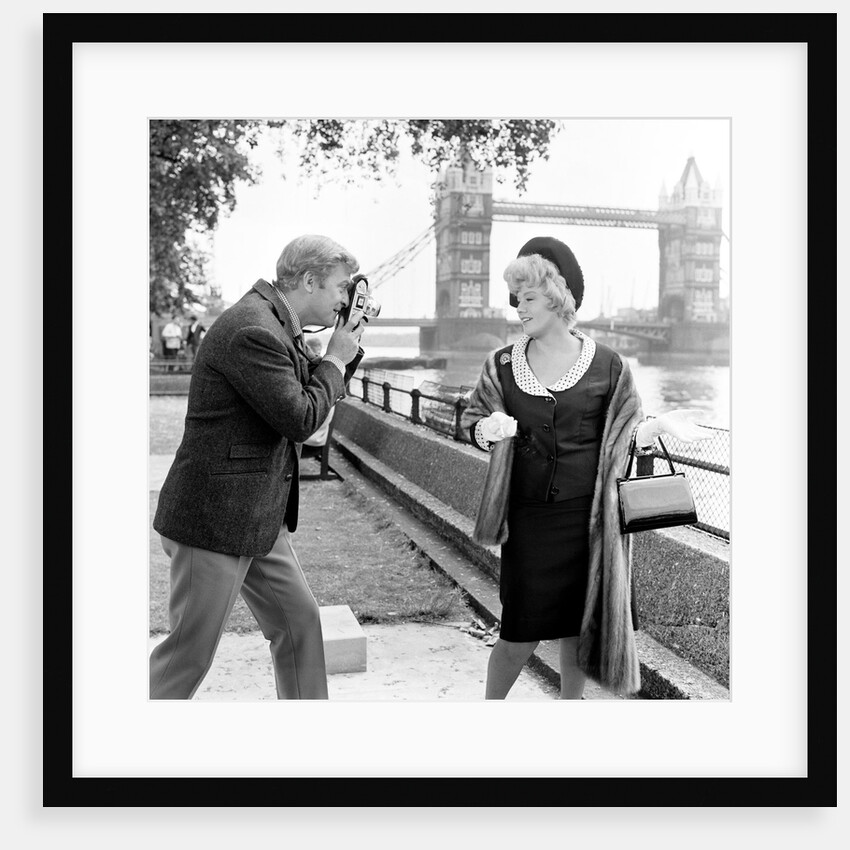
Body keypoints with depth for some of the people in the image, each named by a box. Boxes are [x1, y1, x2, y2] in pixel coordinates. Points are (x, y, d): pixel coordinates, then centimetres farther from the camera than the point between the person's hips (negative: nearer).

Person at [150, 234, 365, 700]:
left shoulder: (276, 326, 11)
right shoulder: (253, 331, -22)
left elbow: (316, 398, 20)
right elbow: (300, 420, -22)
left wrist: (348, 345, 7)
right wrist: (335, 360, -8)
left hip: (260, 520, 10)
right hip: (216, 519, -10)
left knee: (300, 622, 15)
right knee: (190, 652, 3)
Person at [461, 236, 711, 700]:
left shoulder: (606, 365, -3)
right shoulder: (503, 365, 0)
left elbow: (623, 436, 5)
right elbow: (472, 419, 9)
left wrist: (657, 425, -15)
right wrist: (488, 428, -14)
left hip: (587, 517, 0)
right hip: (527, 518, 0)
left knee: (579, 624, 11)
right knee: (519, 633, 2)